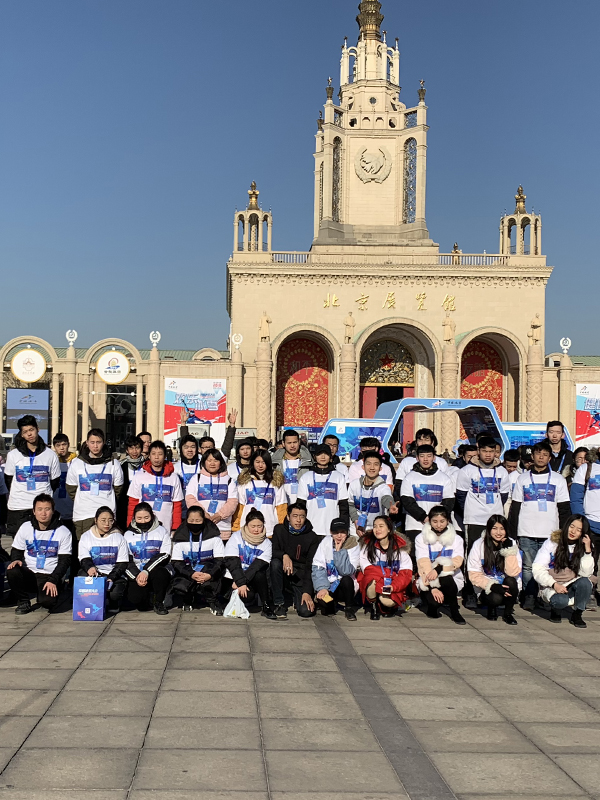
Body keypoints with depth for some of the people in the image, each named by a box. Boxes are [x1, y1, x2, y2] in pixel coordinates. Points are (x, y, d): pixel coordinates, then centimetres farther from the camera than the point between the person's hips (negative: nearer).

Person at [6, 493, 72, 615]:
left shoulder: (63, 532, -3)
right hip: (28, 574, 3)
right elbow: (16, 550, 14)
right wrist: (16, 560, -10)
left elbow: (65, 560, -3)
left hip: (50, 576, -3)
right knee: (12, 571, -30)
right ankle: (23, 602, -4)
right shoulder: (26, 527, 5)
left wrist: (53, 581, -15)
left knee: (47, 601, -32)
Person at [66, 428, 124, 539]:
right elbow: (71, 489, 14)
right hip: (82, 515, 0)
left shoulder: (113, 464, 6)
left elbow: (118, 489, 14)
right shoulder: (76, 463, 7)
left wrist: (106, 500, 10)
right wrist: (82, 501, 10)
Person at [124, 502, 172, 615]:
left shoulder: (162, 532, 5)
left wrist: (146, 571, -20)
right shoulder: (128, 535, 11)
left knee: (159, 572, -37)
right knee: (135, 599, -26)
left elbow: (165, 556, -7)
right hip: (135, 575, 1)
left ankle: (159, 603, -10)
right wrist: (136, 576, -14)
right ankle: (146, 596, 14)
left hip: (156, 572, -1)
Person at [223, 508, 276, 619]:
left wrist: (241, 581, -24)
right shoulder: (236, 537, -2)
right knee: (247, 596, -31)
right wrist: (241, 583, -24)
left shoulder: (266, 543, 2)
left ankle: (267, 608, -19)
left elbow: (259, 565, -12)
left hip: (253, 581, 2)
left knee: (259, 573, -32)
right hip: (233, 578, -2)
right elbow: (232, 562, -12)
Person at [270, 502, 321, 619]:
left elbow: (310, 567, -9)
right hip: (283, 576, 1)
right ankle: (279, 604, -16)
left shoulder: (313, 538, -6)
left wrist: (307, 592, -19)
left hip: (301, 579, -1)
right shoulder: (279, 530, 0)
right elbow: (273, 552, -6)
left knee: (306, 611, -23)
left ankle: (298, 598, 15)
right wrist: (284, 555, -29)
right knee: (275, 563, -32)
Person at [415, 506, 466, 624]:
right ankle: (432, 607, 7)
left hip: (451, 580, 1)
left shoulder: (456, 539, 5)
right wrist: (432, 587, -24)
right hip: (427, 583, -1)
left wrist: (438, 569, -32)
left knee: (446, 577, -35)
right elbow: (423, 565, -11)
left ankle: (454, 611, -13)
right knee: (433, 601, -31)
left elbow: (457, 561, -12)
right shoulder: (421, 538, 2)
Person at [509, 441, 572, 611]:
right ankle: (529, 597, 8)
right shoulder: (522, 479, 10)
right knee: (528, 567, 0)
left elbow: (564, 509, 9)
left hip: (550, 533, 0)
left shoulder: (558, 479, 9)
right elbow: (515, 507, 10)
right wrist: (511, 533, 5)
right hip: (526, 532, 0)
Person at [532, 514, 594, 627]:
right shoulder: (551, 543, -6)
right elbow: (538, 569, -12)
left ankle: (577, 615, -6)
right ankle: (555, 612, 4)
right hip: (551, 586, -3)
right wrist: (554, 584, -24)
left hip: (571, 586, 3)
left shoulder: (582, 547, 0)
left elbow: (586, 573, -14)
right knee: (561, 600, -34)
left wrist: (588, 550, -21)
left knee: (585, 583, -30)